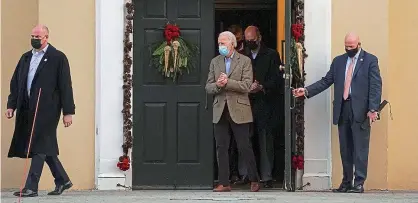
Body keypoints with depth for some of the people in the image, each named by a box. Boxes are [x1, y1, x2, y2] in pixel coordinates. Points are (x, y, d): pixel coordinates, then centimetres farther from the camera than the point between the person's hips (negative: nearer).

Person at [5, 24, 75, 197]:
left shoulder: (58, 58, -3)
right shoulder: (26, 58, 16)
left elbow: (65, 85, -5)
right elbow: (15, 83, 17)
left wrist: (68, 112, -9)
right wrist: (11, 105, 6)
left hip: (47, 109, -7)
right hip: (27, 109, 7)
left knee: (39, 147, -9)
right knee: (45, 146, 12)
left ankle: (31, 187, -9)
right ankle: (62, 180, 25)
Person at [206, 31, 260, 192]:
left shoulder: (245, 61, 0)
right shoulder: (215, 62, 13)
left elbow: (246, 86, -10)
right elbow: (208, 87, 9)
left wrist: (227, 82, -19)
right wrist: (217, 85, -13)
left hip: (238, 111, -4)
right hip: (220, 111, 4)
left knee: (244, 147, -2)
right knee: (221, 148, 3)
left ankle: (254, 181, 9)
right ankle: (224, 183, 7)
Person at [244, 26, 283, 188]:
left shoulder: (271, 55, 5)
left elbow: (277, 79, -2)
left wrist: (261, 87, -15)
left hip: (264, 103, -3)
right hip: (246, 103, 3)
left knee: (265, 140, -5)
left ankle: (266, 177, -3)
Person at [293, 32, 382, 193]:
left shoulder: (370, 60, 1)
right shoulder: (338, 61, 15)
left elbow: (375, 86, -5)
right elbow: (326, 81, 13)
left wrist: (373, 109, -14)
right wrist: (307, 91, 1)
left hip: (360, 110, -5)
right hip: (342, 109, 5)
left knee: (360, 148, -4)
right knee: (345, 148, 8)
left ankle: (359, 183, -1)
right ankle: (346, 182, 14)